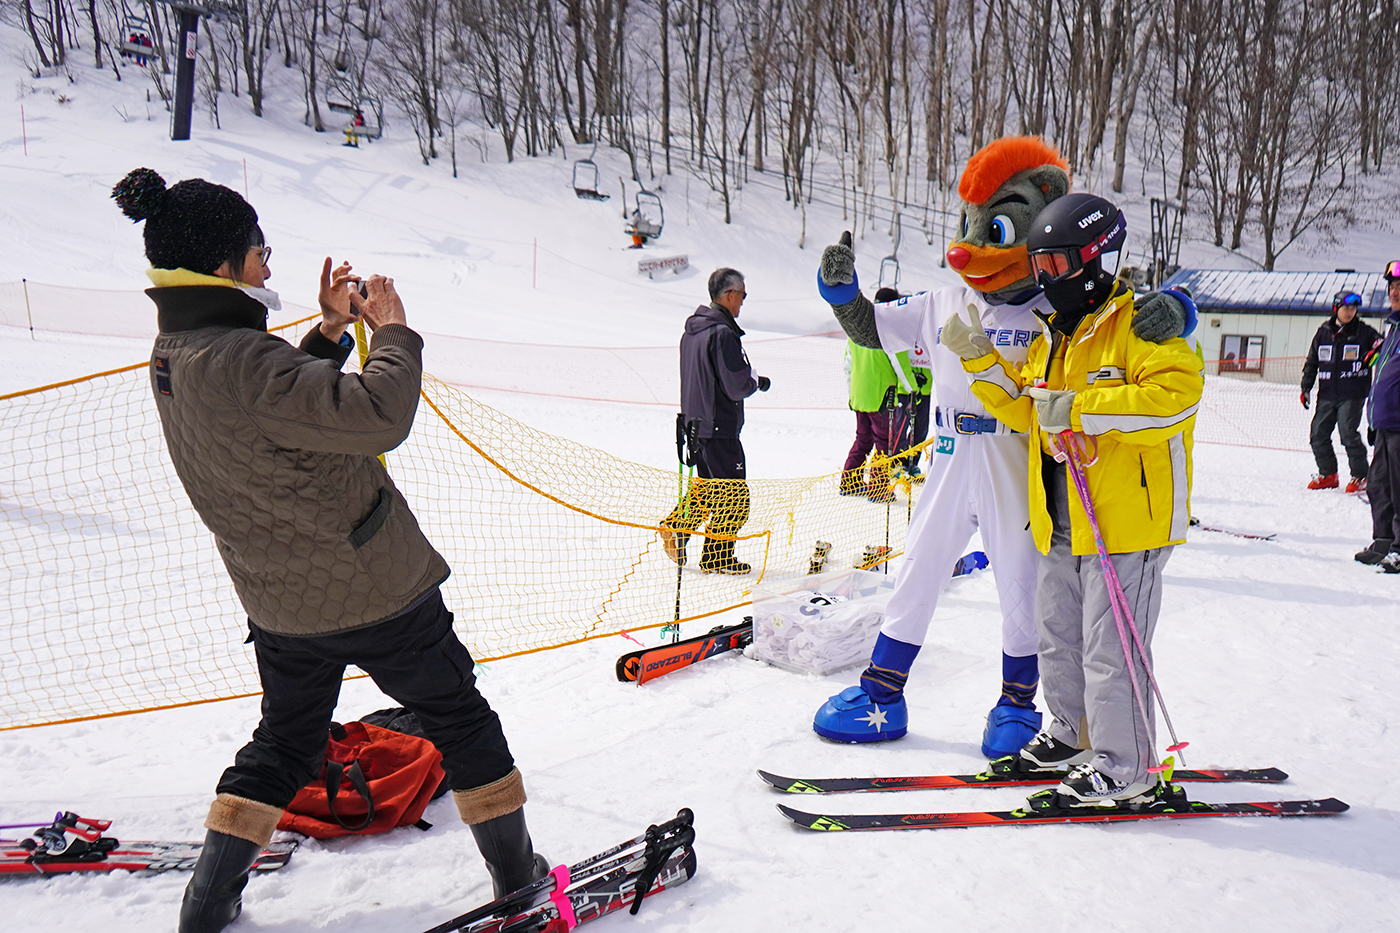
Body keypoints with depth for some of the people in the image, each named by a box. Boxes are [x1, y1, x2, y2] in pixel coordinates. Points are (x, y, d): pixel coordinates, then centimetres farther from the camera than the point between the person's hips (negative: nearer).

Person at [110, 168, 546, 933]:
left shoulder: (173, 353, 2)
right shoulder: (237, 359, -27)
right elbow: (379, 415, -33)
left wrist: (331, 332, 6)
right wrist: (392, 331, -17)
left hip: (279, 599, 8)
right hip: (372, 586, -8)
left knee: (284, 740, 26)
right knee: (460, 719, 11)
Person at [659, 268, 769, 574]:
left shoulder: (692, 328, 9)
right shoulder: (723, 333, -20)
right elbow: (738, 387, -23)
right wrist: (757, 380, -1)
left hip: (695, 422, 9)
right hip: (719, 427, -9)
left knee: (708, 485, 25)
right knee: (734, 496, 3)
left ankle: (675, 526, 19)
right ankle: (716, 558, 9)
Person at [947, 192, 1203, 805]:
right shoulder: (1052, 335, 15)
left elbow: (1176, 395, -25)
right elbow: (1025, 410, 20)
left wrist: (1081, 409, -28)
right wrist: (979, 359, 9)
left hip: (1125, 521, -8)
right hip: (1060, 525, 9)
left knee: (1110, 648, -3)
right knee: (1057, 635, 18)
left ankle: (1123, 766, 12)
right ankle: (1071, 733, 36)